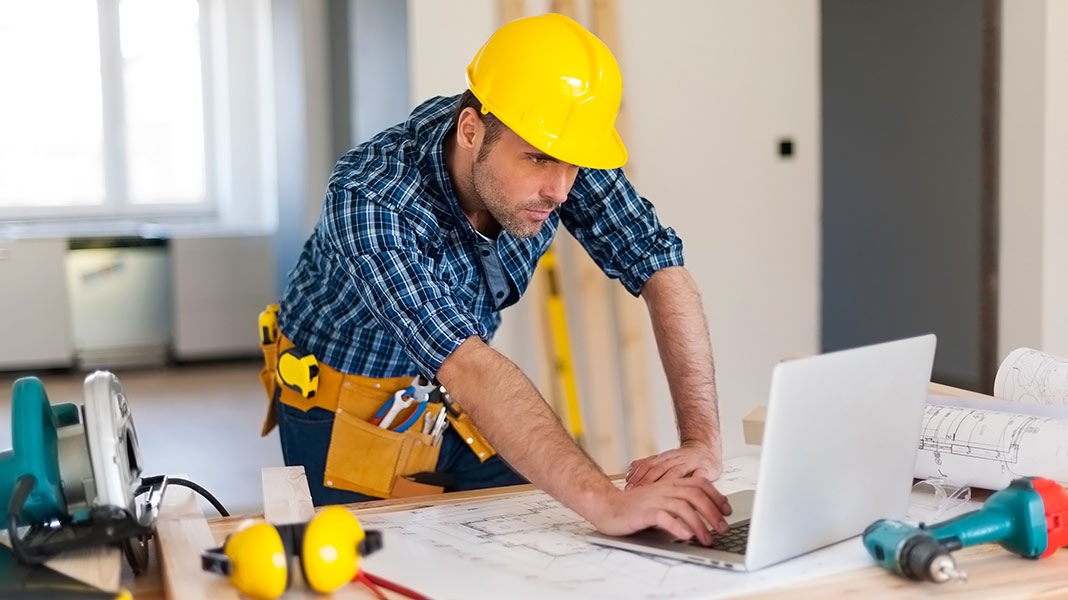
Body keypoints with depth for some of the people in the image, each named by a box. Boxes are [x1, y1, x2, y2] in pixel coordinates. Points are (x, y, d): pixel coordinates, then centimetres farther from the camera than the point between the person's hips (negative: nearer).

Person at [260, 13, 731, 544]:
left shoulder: (559, 148, -21)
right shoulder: (367, 201, -37)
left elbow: (662, 271, -20)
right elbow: (467, 369, -46)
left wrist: (703, 441, -33)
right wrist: (604, 501, -55)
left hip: (455, 403, 4)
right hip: (348, 418, -4)